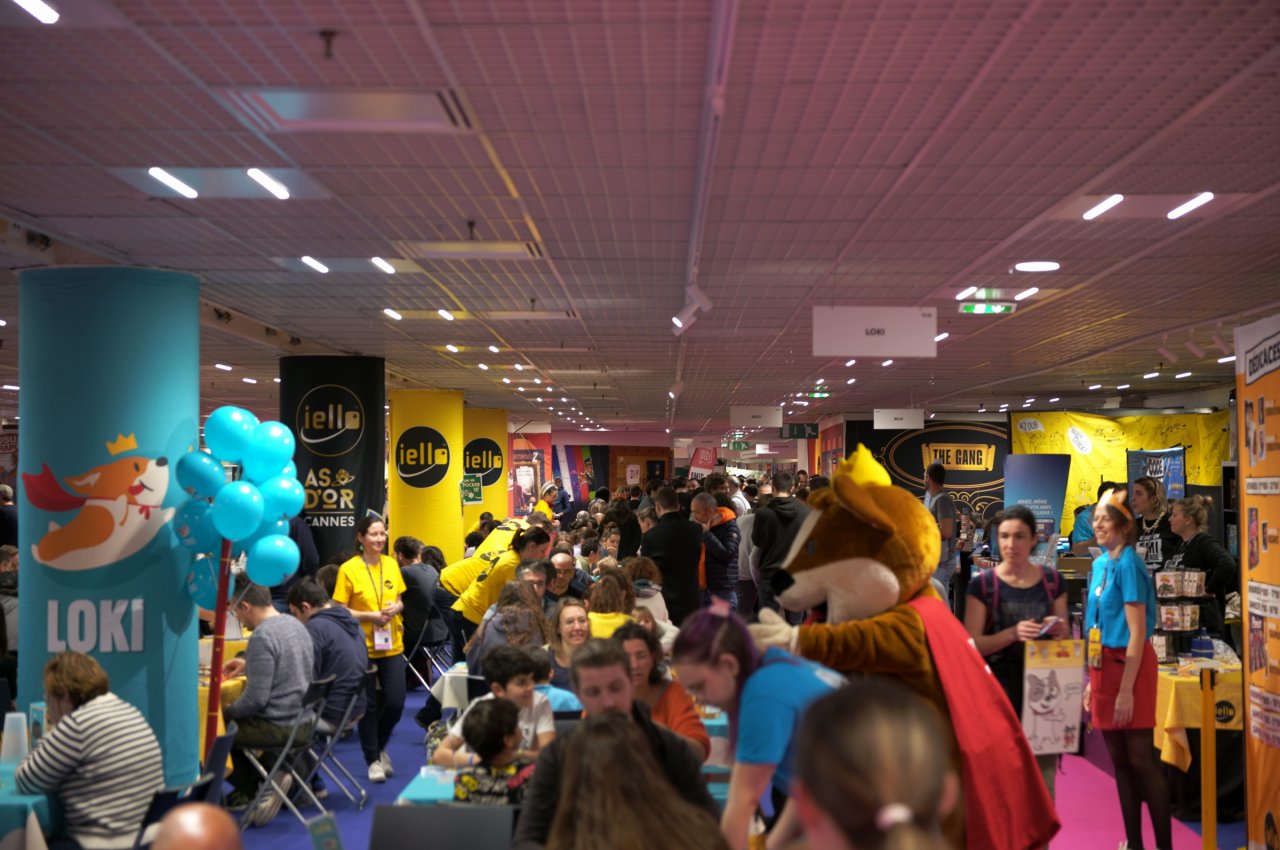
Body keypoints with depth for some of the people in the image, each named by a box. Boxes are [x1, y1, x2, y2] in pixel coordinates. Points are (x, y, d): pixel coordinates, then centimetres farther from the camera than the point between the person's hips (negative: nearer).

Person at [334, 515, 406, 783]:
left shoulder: (391, 564, 5)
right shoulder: (349, 569, -10)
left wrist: (396, 607, -6)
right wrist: (370, 616, -19)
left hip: (392, 645, 4)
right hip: (362, 648, -4)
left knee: (396, 702, 3)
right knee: (369, 705, 7)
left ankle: (380, 747, 31)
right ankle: (373, 760, 24)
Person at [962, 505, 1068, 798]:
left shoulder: (1052, 581, 7)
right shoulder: (983, 584, -3)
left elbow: (1063, 638, 15)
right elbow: (972, 644, -6)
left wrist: (1058, 631, -8)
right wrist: (1013, 633, -21)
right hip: (1000, 690, -2)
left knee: (1044, 778, 3)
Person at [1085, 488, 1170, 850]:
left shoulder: (1128, 564, -14)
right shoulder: (1099, 564, 10)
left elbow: (1137, 633, -16)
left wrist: (1126, 689, -19)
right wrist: (1092, 680, 16)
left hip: (1130, 665, -8)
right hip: (1104, 665, 8)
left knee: (1141, 759, -3)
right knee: (1119, 760, 12)